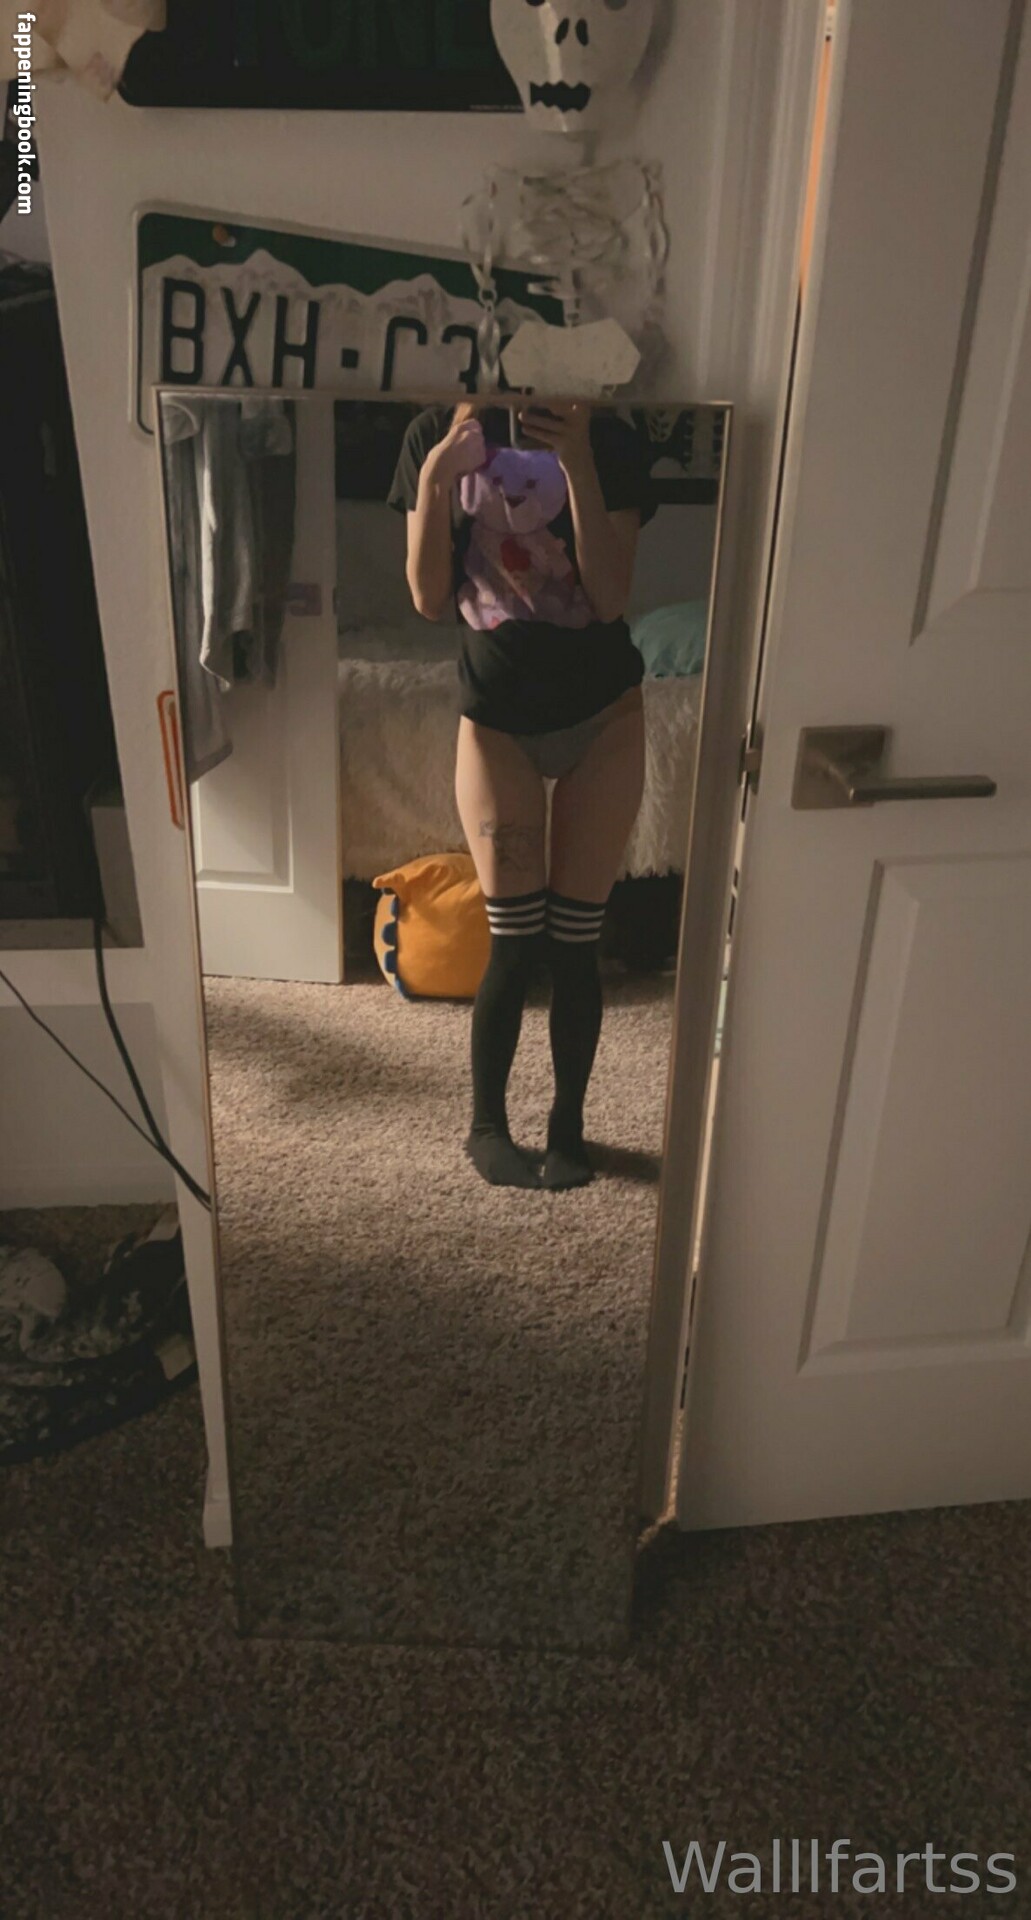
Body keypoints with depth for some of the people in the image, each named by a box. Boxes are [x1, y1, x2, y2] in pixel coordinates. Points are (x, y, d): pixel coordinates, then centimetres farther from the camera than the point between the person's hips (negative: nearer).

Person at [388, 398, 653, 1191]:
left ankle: (568, 1124, 21)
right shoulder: (438, 432, -1)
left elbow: (611, 597, -15)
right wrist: (434, 484, -19)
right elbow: (430, 599, -6)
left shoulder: (607, 438, -5)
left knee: (575, 940, 3)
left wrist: (578, 460, -22)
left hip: (602, 714, 0)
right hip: (497, 714, 0)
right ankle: (487, 1125, 18)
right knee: (515, 940, -3)